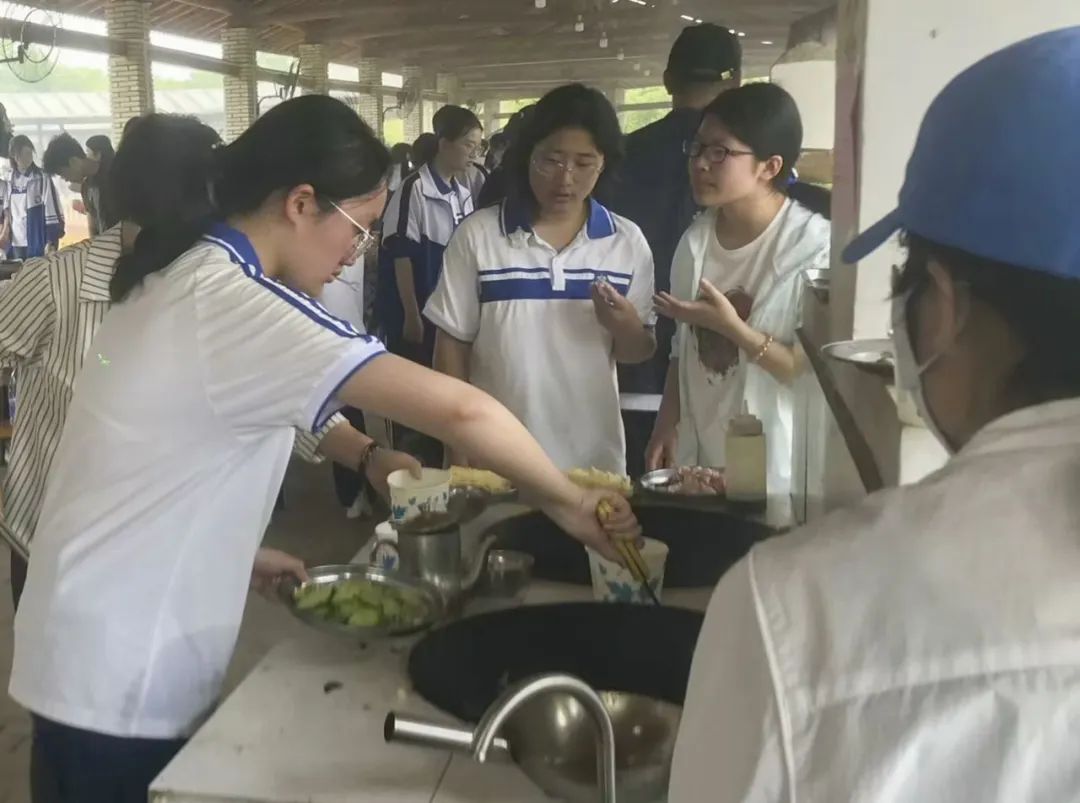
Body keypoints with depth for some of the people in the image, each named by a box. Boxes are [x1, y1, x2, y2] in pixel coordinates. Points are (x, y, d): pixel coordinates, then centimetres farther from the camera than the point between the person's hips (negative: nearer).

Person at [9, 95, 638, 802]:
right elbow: (458, 408, -30)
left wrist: (243, 553, 10)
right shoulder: (233, 303, -26)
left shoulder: (189, 275, 5)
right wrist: (569, 502, -17)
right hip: (121, 679, -9)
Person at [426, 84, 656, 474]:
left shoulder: (627, 241, 0)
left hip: (594, 457, 2)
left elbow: (639, 352, 5)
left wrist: (626, 327, -16)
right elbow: (452, 345, -1)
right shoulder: (477, 235, -6)